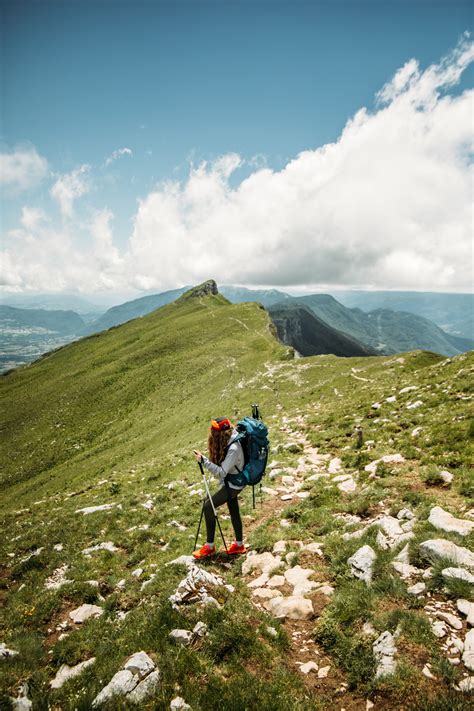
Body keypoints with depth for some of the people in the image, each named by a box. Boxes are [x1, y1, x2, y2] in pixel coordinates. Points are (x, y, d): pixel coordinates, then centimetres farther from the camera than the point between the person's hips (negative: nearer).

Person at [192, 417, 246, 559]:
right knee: (234, 510, 17)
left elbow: (221, 472, -32)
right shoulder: (226, 441, -5)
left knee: (208, 506, -9)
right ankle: (239, 545, 32)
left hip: (233, 484, -9)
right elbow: (220, 463, 9)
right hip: (231, 483, 9)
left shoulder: (233, 448, -32)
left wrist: (203, 460, -35)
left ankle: (210, 547, 3)